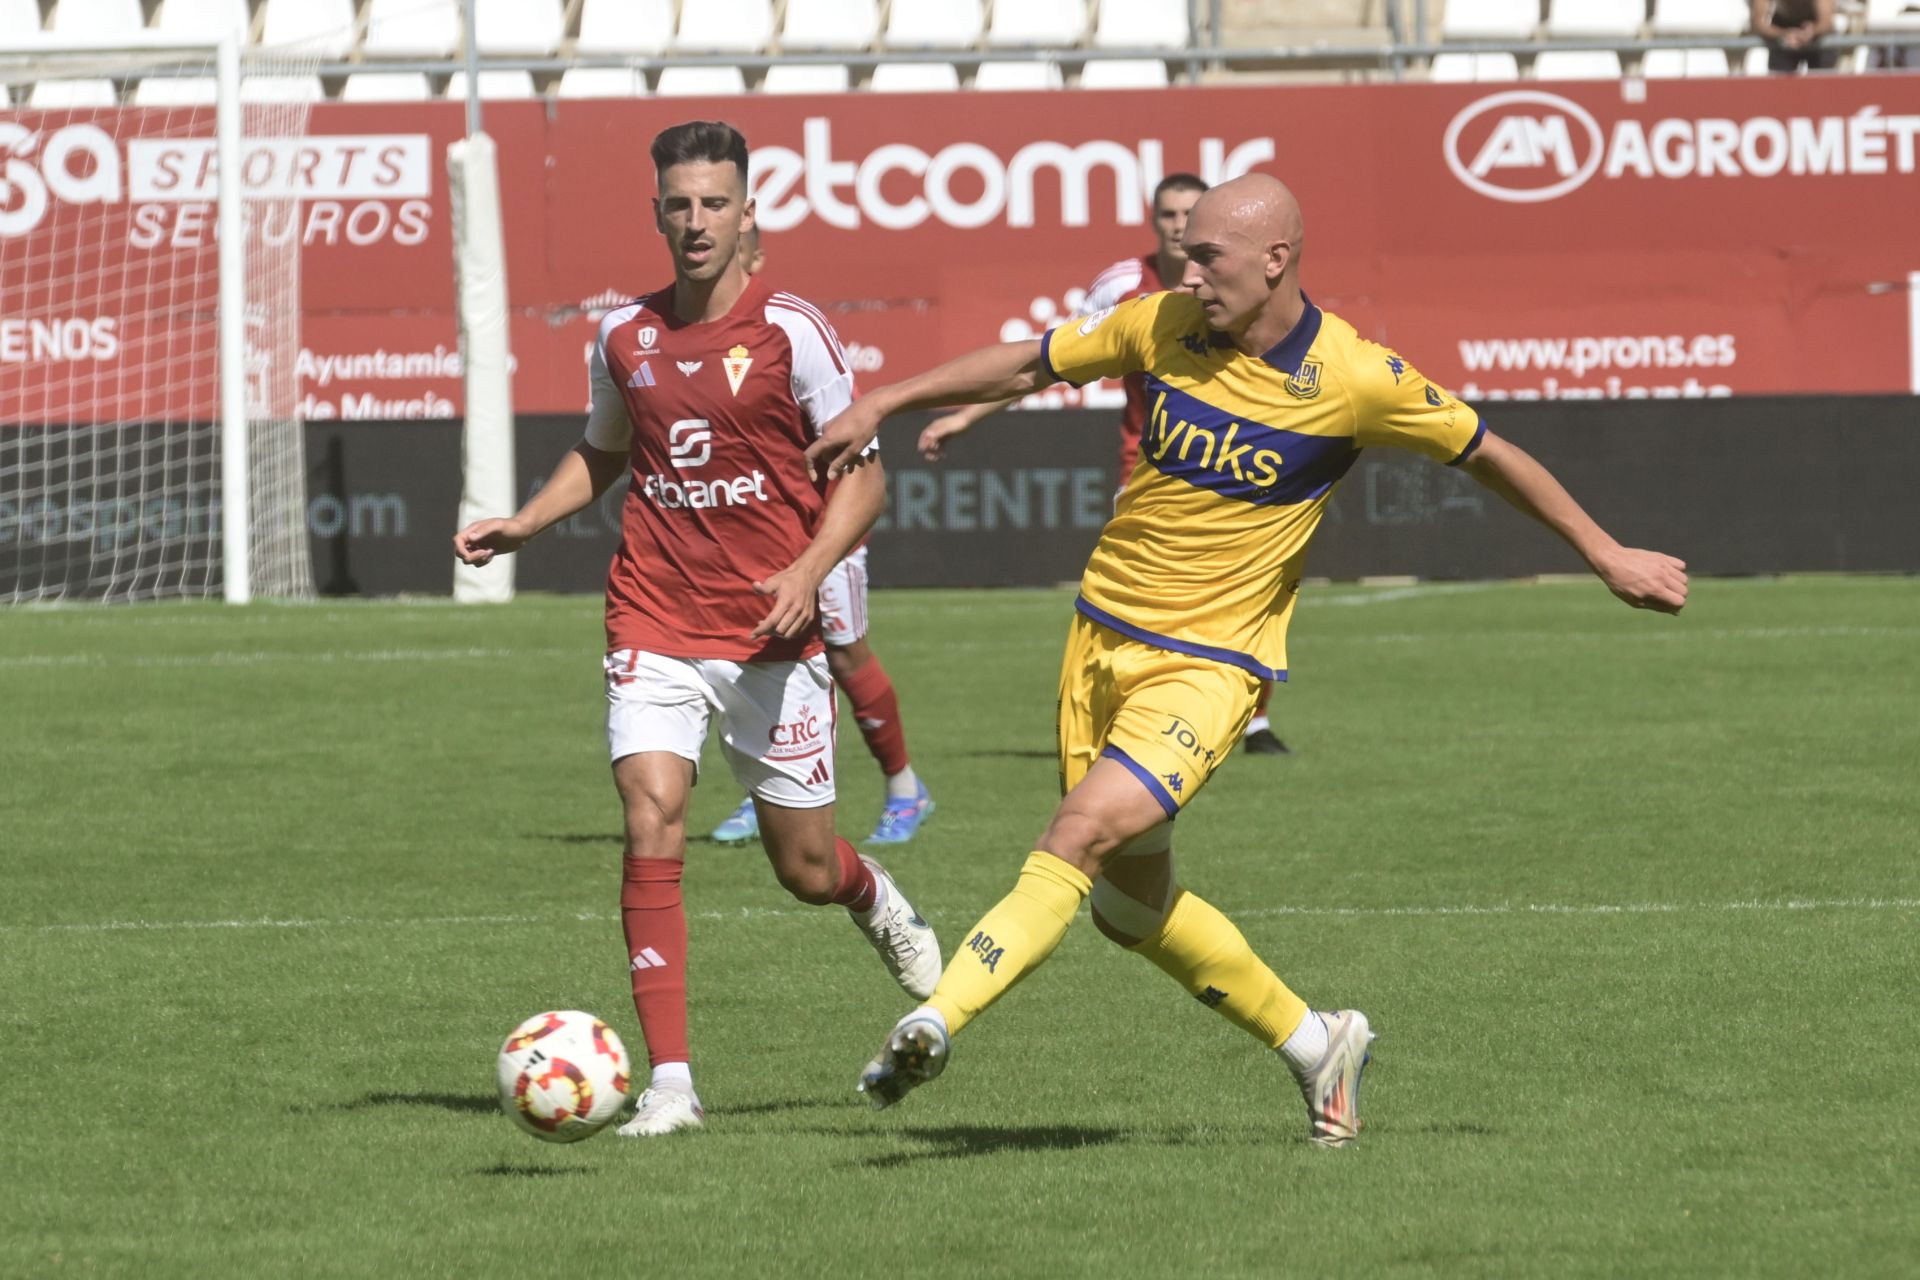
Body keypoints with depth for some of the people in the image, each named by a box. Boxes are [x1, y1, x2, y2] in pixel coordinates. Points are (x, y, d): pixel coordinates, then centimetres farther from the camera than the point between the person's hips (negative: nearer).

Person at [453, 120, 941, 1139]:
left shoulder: (789, 331, -6)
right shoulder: (624, 337, 5)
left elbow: (862, 477, -2)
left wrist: (808, 570, -18)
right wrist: (521, 525, 8)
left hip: (772, 635, -2)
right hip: (654, 624, 2)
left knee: (804, 870, 6)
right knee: (652, 832, -17)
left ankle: (872, 896, 45)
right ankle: (670, 1082, -13)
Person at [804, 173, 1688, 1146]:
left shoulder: (1357, 380, -13)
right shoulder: (1163, 325, -3)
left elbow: (1486, 455, 1)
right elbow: (1030, 364, 12)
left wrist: (1606, 555, 8)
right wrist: (880, 406, 13)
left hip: (1210, 665, -5)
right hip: (1102, 639, 5)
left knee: (1079, 836, -24)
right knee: (1132, 903, 9)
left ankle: (933, 1025, -31)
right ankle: (1315, 1045, 28)